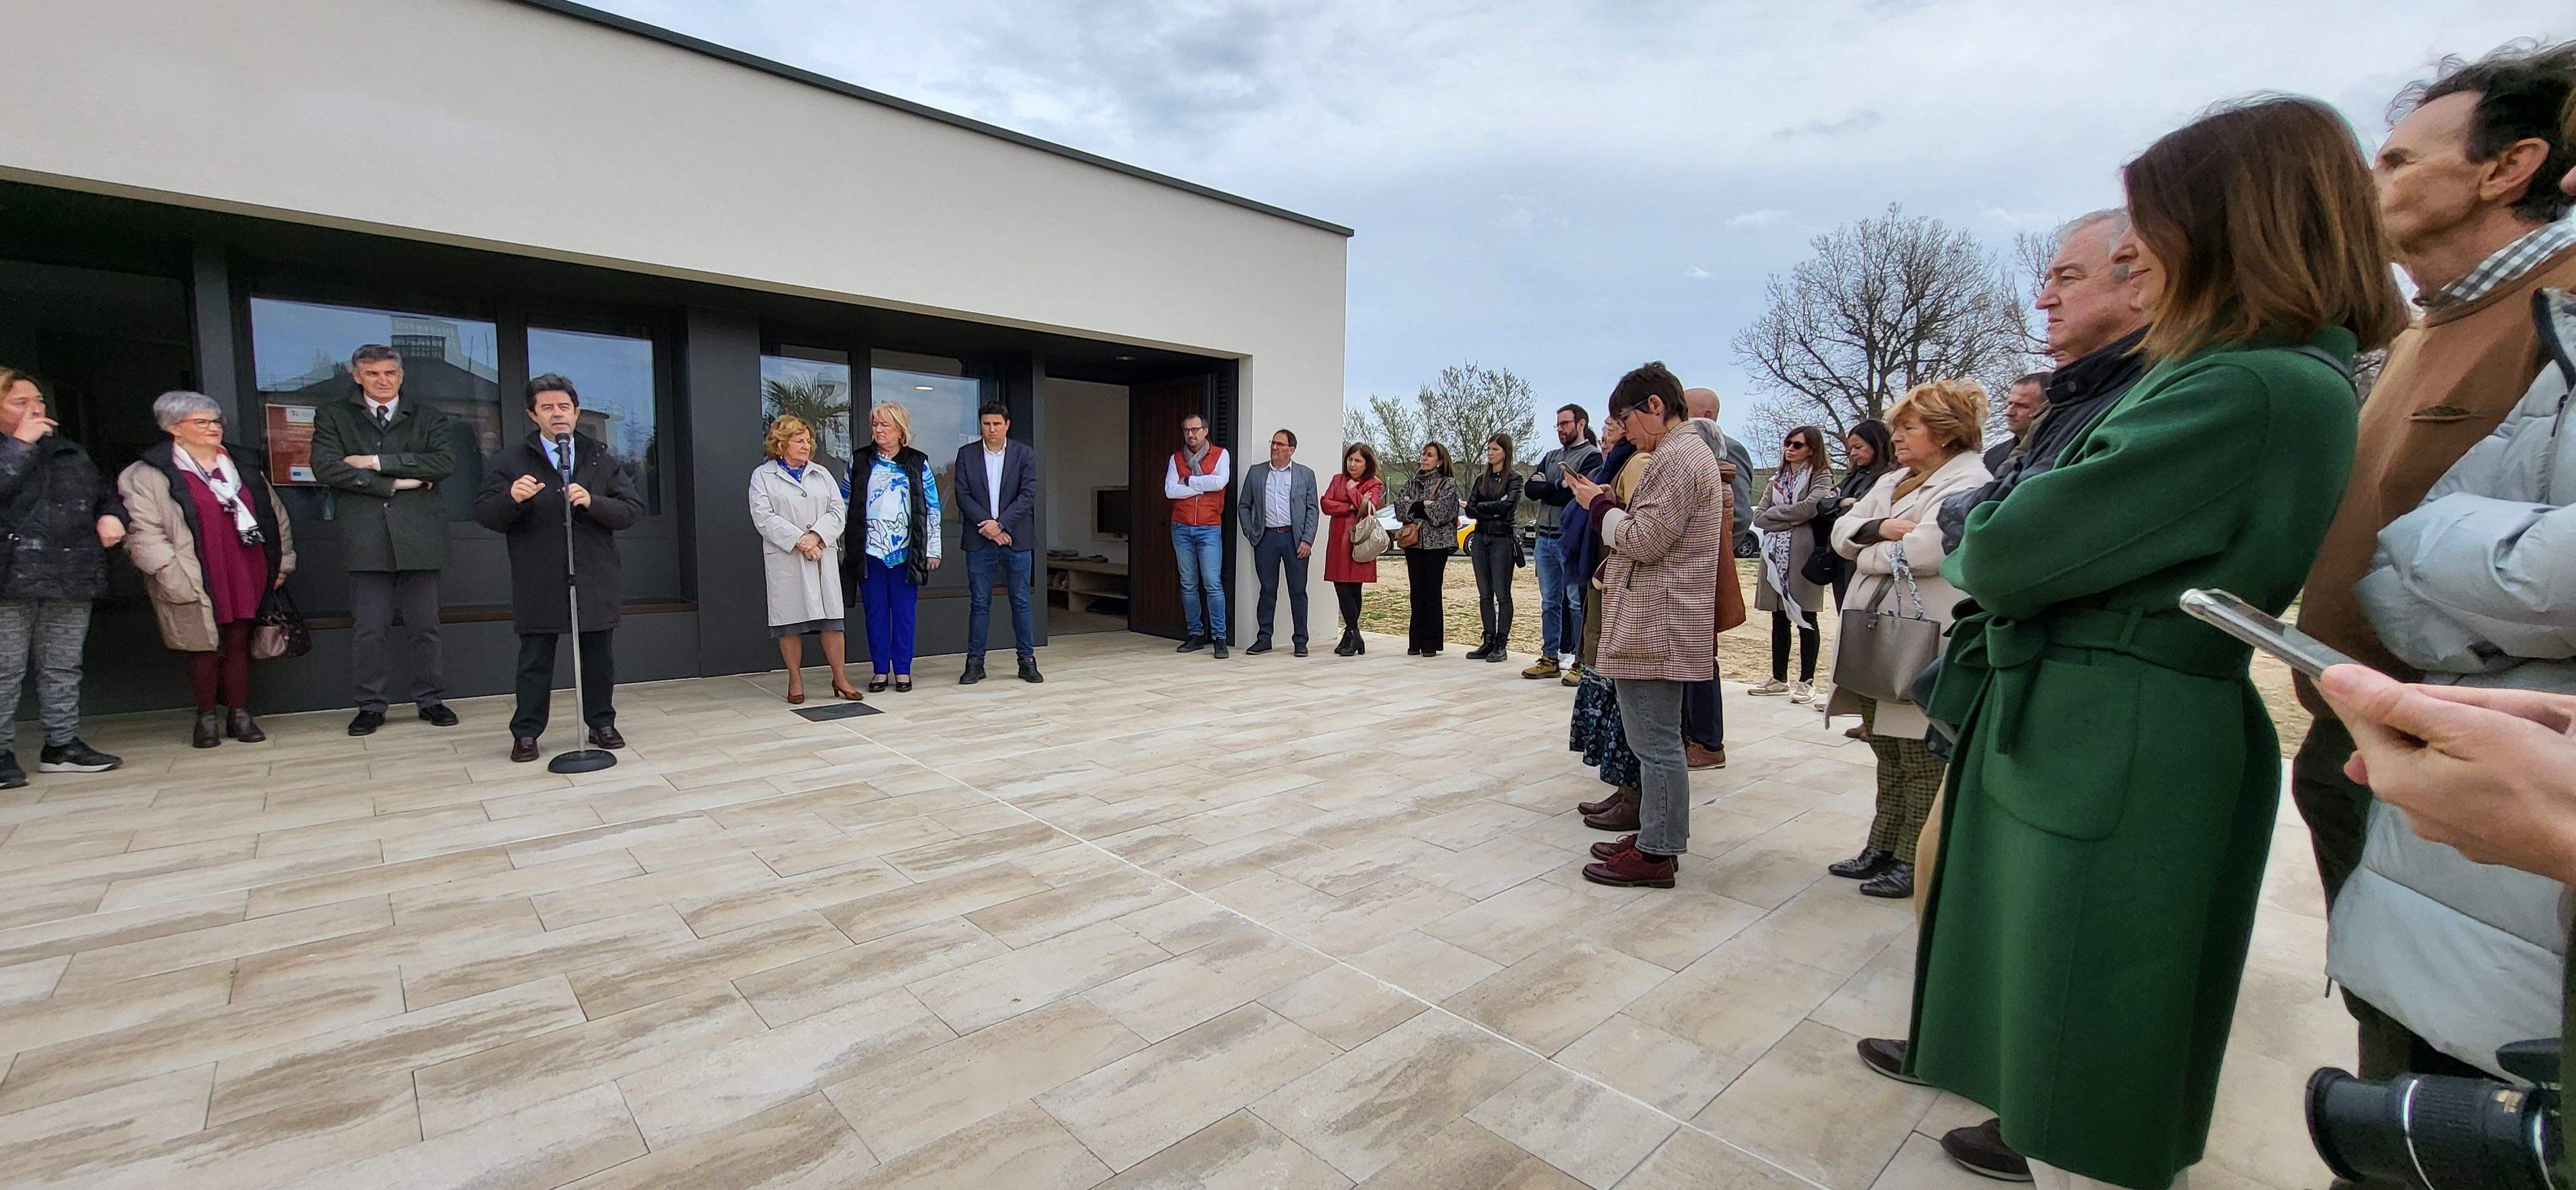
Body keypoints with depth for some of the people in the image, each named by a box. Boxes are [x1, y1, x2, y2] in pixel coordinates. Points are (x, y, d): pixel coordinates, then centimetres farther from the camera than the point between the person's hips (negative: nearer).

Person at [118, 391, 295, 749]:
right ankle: (207, 717, 15)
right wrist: (174, 576, -15)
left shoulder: (242, 464, 13)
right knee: (205, 647, 2)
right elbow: (143, 532, -8)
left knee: (239, 642, 6)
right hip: (198, 582, -3)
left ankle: (239, 713, 13)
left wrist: (282, 562, 11)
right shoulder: (147, 475, -1)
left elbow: (275, 515, 15)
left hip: (246, 575, 3)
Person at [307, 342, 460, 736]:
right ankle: (370, 705, 14)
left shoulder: (429, 417, 11)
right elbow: (326, 468, -3)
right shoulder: (333, 416, 11)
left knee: (424, 627, 6)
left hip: (419, 537, 0)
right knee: (367, 629, 3)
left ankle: (430, 699, 16)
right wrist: (394, 483, -9)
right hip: (366, 538, 0)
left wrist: (379, 461, -9)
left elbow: (447, 461, -6)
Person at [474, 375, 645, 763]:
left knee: (599, 658, 10)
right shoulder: (510, 462, 3)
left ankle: (601, 724, 24)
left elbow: (634, 509, 0)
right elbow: (484, 515, -2)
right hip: (538, 585, -1)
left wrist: (592, 502, -18)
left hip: (595, 582, 2)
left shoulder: (602, 459, 8)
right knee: (535, 661, 7)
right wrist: (512, 498, -23)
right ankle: (526, 733, 18)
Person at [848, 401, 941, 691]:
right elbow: (843, 504, 11)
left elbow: (933, 509, 5)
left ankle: (903, 671, 13)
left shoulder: (917, 464, 5)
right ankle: (880, 671, 14)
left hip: (906, 553, -1)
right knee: (876, 612, 5)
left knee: (904, 612, 3)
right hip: (870, 552, 1)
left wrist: (933, 549, 1)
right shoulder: (860, 463, 8)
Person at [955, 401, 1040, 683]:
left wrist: (1000, 523, -13)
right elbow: (963, 496, 0)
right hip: (979, 541, 1)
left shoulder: (1025, 454, 4)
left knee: (1021, 602, 4)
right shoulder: (966, 454, 7)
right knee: (979, 602, 4)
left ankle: (1027, 661, 12)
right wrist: (988, 526, -11)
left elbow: (1028, 495, -4)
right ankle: (975, 662, 11)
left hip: (1016, 539, 0)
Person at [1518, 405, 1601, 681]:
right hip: (1545, 537, 7)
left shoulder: (1591, 456, -2)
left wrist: (1544, 488, -3)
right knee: (1549, 602, 11)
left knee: (1577, 603, -4)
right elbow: (1529, 489, 8)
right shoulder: (1551, 457, 21)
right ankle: (1550, 658, 17)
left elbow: (1576, 493, -16)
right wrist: (1558, 486, -7)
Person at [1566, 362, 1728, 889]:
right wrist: (1614, 571, 14)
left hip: (1654, 628, -11)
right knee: (1657, 740, 16)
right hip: (1660, 625, 11)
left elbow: (1644, 540, -19)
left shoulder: (1677, 458, -14)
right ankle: (1657, 837, 25)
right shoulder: (1692, 452, 20)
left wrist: (1599, 505, -6)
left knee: (1655, 743, -4)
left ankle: (1656, 854, 4)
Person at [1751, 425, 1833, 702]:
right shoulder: (1777, 479, 19)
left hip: (1804, 555, -5)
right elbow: (1758, 517, 9)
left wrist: (1774, 513, -4)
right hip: (1775, 554, 5)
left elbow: (1809, 507, -16)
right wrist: (1789, 520, -6)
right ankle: (1779, 678, 18)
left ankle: (1807, 682, 6)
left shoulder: (1821, 476, 3)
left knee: (1805, 619, 0)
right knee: (1779, 619, 9)